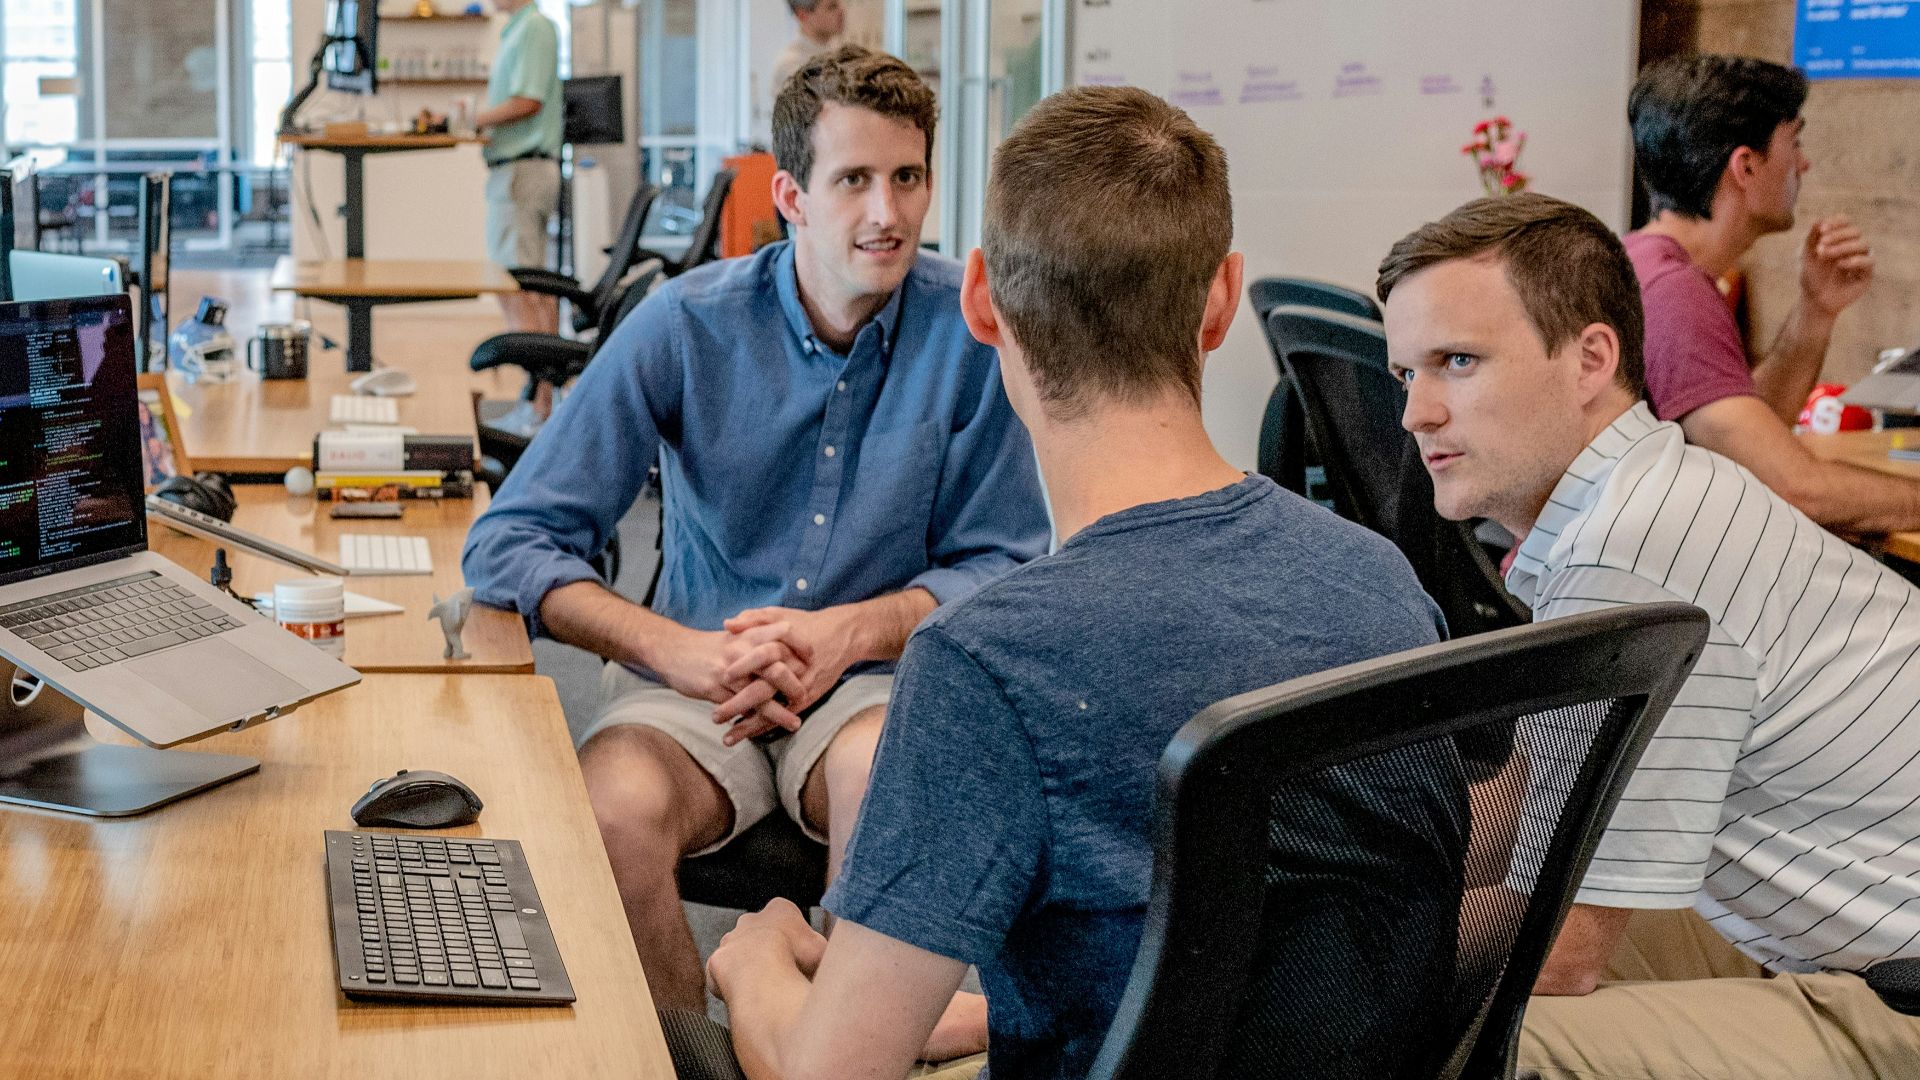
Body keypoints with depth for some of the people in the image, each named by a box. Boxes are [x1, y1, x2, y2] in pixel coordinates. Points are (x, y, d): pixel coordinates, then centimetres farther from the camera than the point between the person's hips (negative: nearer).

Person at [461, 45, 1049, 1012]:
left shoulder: (970, 329, -6)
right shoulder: (686, 325, -7)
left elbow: (1003, 566, 1)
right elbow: (507, 545, -7)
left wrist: (852, 629, -17)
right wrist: (681, 651, -21)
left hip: (876, 676, 0)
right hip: (693, 675, 1)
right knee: (613, 811, -31)